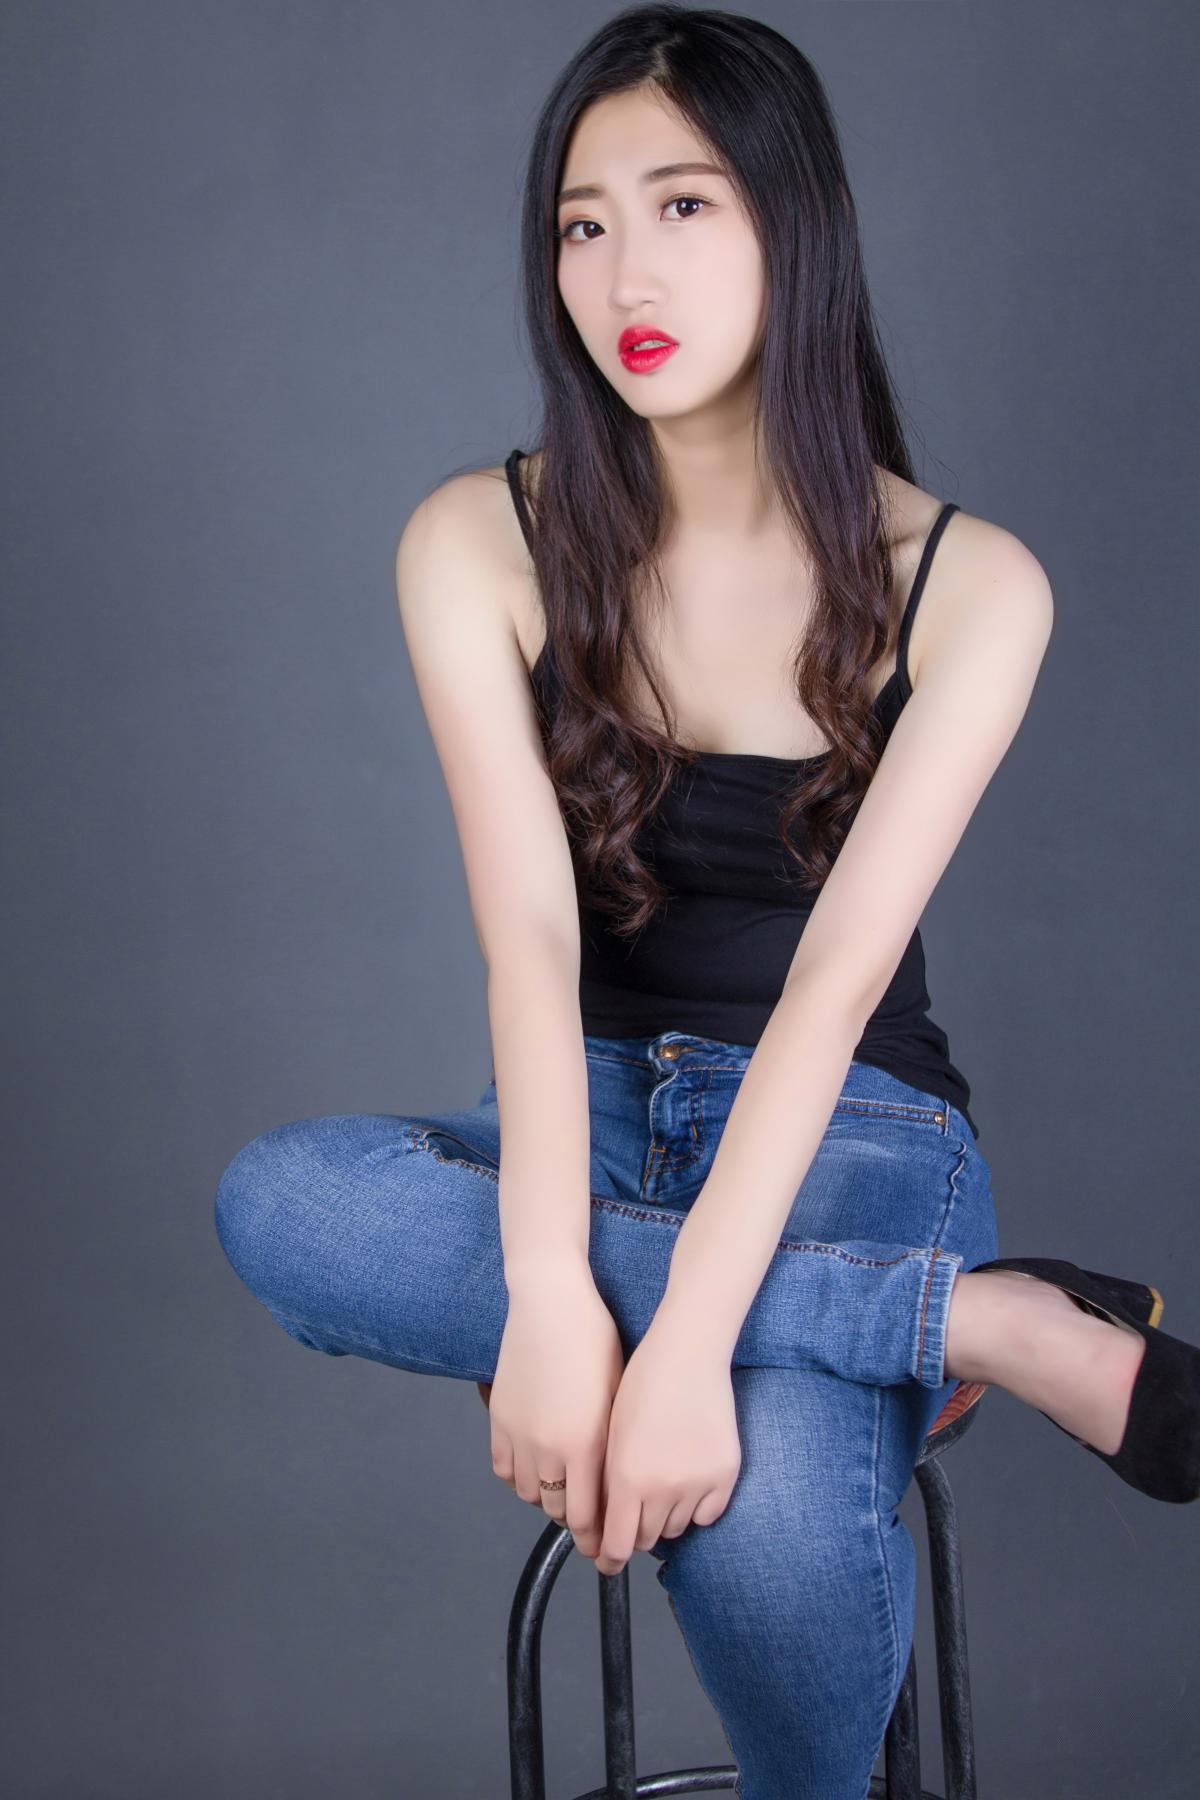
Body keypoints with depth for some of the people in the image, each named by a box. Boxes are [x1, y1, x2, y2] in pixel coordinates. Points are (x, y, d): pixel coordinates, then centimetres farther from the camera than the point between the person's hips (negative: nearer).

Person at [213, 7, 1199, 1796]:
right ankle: (1004, 1325, -25)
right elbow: (530, 925, -15)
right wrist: (552, 1295, -28)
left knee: (766, 1531, -35)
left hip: (849, 1133, -3)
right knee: (279, 1203, -31)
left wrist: (691, 1335, -28)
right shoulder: (481, 545, -3)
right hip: (593, 1118, 3)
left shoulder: (966, 585, -7)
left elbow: (837, 972, -17)